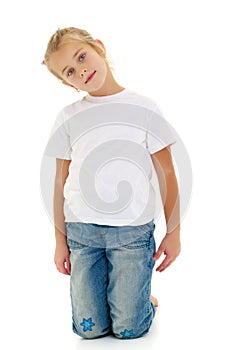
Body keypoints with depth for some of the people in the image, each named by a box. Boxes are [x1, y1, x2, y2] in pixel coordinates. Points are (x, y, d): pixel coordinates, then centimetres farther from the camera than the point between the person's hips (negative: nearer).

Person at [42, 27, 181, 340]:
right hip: (81, 231, 2)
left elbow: (166, 173, 2)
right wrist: (60, 239, 7)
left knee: (129, 328, 1)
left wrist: (174, 231, 1)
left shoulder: (143, 108, 0)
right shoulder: (68, 118, 4)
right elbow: (61, 182, 7)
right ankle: (105, 290, 34)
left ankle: (144, 297, 31)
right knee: (89, 328, 5)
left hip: (133, 231, -1)